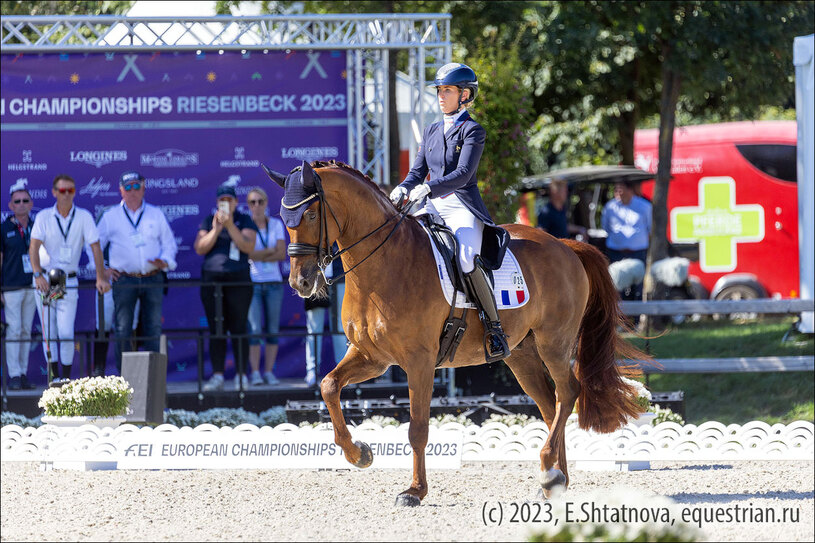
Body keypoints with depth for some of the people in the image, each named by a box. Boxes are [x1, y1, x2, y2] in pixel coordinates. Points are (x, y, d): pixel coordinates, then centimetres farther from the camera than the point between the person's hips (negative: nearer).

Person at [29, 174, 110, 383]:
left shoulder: (84, 217, -2)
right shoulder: (44, 217, -3)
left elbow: (95, 247, -5)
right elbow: (34, 247, -12)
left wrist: (101, 277, -15)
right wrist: (38, 274, -27)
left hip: (69, 281, -1)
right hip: (45, 279, 1)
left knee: (66, 332, -9)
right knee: (49, 332, 0)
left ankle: (66, 377, 0)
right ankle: (53, 376, 5)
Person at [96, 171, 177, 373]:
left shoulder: (156, 215, 12)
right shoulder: (111, 216, 9)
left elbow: (169, 243, 15)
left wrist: (164, 261, -4)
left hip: (152, 279, 1)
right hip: (124, 280, -1)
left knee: (153, 328, 1)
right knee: (123, 330, -4)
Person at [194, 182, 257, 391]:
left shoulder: (245, 221, 5)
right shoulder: (208, 221, 11)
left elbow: (248, 246, -8)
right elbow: (200, 248, 1)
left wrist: (230, 226, -16)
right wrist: (216, 229, -12)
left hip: (238, 281, -2)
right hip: (211, 281, 2)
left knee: (238, 327, -4)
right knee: (216, 329, -1)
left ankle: (241, 376, -1)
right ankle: (217, 376, 0)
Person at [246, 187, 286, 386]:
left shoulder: (276, 224, 10)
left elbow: (282, 254, -1)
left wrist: (258, 256, -9)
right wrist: (271, 251, -8)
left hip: (273, 282, 3)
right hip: (252, 282, -3)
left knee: (273, 330, 1)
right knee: (254, 329, -10)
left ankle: (269, 372, 5)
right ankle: (255, 373, -7)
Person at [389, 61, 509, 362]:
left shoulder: (473, 131, -3)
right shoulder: (432, 132, 18)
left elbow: (462, 174, -14)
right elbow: (418, 172, 17)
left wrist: (428, 188, -27)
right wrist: (403, 190, -6)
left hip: (463, 207, -7)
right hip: (433, 208, 7)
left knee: (465, 258, -32)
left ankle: (494, 327, -21)